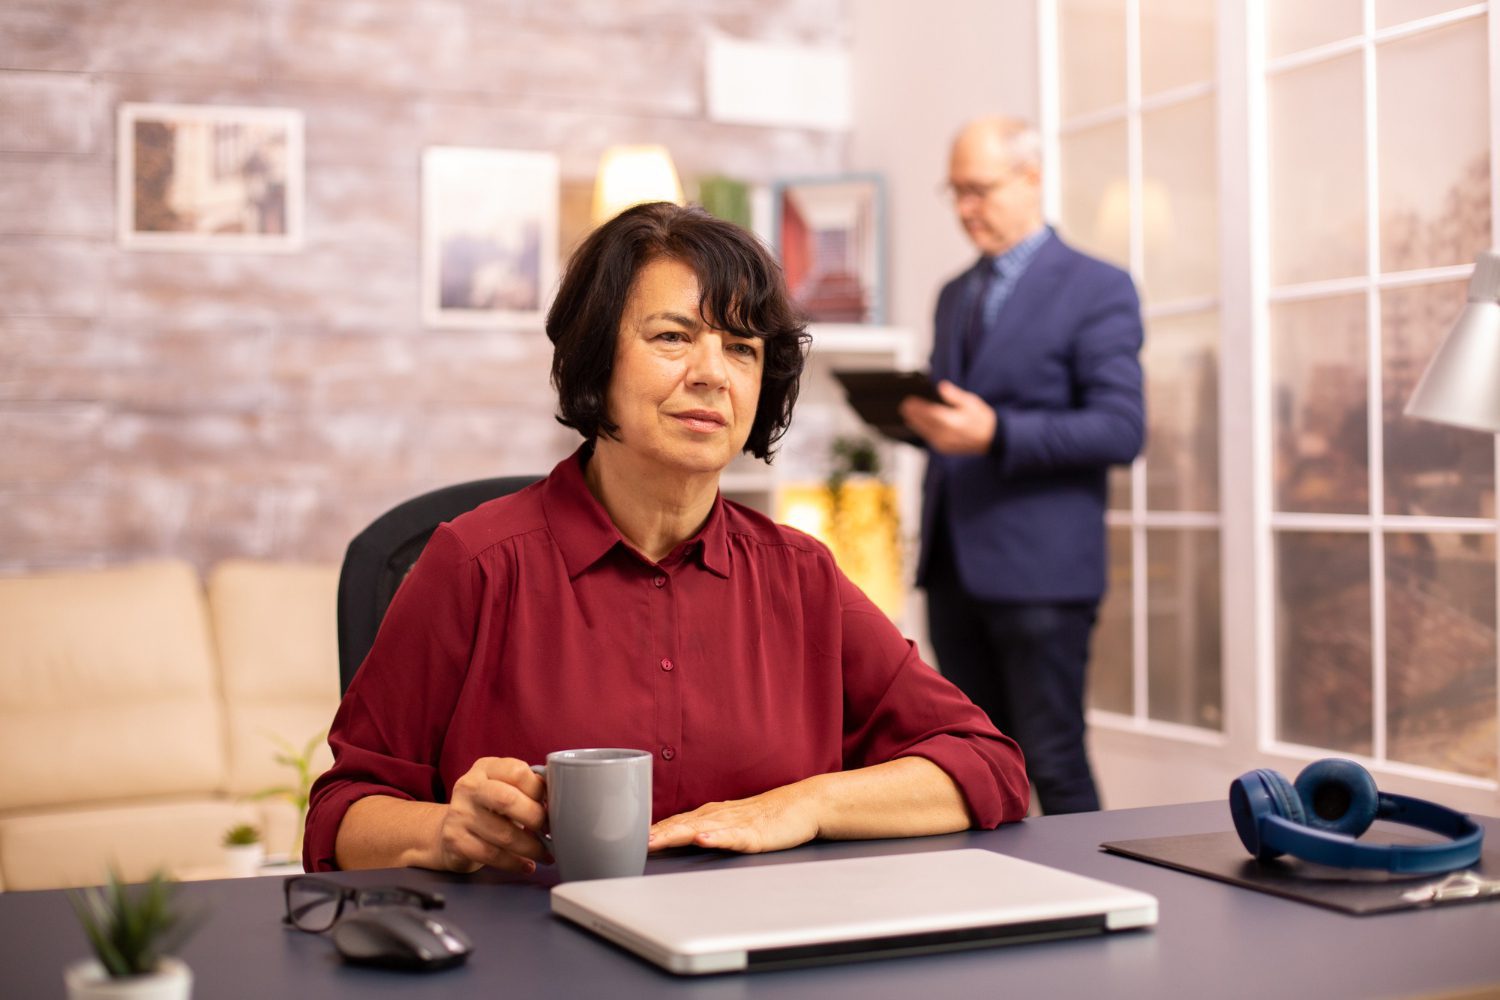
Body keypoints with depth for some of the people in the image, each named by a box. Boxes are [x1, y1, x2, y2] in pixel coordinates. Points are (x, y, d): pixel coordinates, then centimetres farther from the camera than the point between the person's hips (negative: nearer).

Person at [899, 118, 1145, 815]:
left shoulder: (1097, 289, -4)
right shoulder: (955, 294, 19)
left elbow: (1121, 431, -13)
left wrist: (995, 433, -24)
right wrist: (916, 418, 1)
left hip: (1039, 569, -7)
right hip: (953, 566, 7)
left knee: (1052, 764, -4)